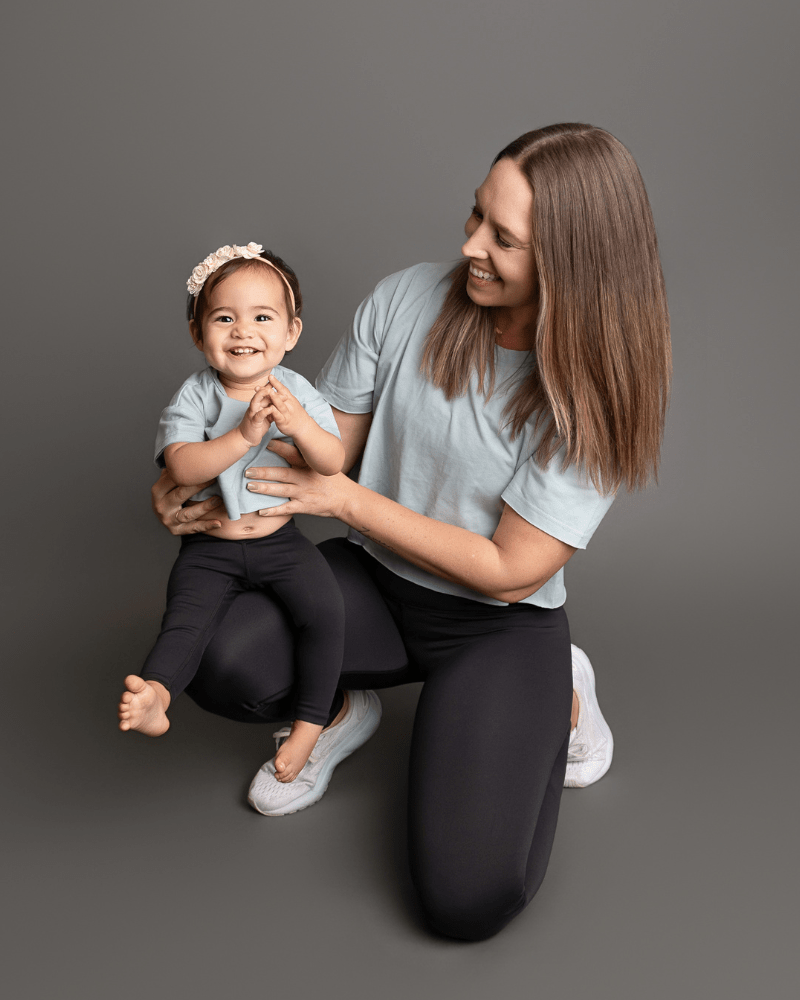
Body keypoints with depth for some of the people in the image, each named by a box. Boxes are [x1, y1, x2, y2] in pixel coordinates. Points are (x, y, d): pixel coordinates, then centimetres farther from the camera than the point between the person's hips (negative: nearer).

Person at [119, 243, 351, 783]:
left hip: (281, 540, 1)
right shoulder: (194, 397, -9)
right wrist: (243, 435, -33)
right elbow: (182, 466, -22)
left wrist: (298, 424, -33)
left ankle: (310, 722, -5)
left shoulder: (297, 391, -5)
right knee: (186, 618, -21)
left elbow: (334, 463, -14)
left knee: (326, 610, -16)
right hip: (210, 547, 0)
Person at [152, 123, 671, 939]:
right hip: (374, 580, 3)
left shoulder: (595, 392, -18)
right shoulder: (407, 300, -9)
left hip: (500, 624, -2)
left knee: (468, 902, -16)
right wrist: (205, 487, -18)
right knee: (219, 663, -29)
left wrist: (348, 501, -19)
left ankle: (553, 697, 12)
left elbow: (509, 572, -17)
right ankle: (342, 702, 9)